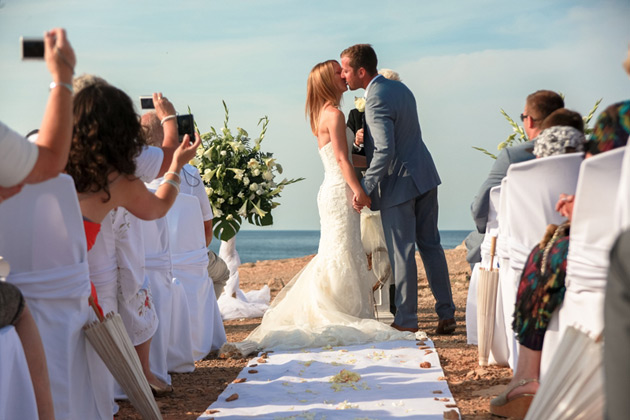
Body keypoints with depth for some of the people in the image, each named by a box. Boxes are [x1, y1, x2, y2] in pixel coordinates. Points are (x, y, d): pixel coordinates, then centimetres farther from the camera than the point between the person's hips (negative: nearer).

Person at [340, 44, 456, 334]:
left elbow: (385, 151, -26)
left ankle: (406, 320, 9)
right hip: (424, 175, 9)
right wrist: (366, 137, 10)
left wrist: (364, 188, -22)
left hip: (398, 183, -9)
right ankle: (447, 315, 18)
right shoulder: (399, 87, 10)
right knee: (430, 245, 14)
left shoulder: (376, 100, -19)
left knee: (402, 253, 0)